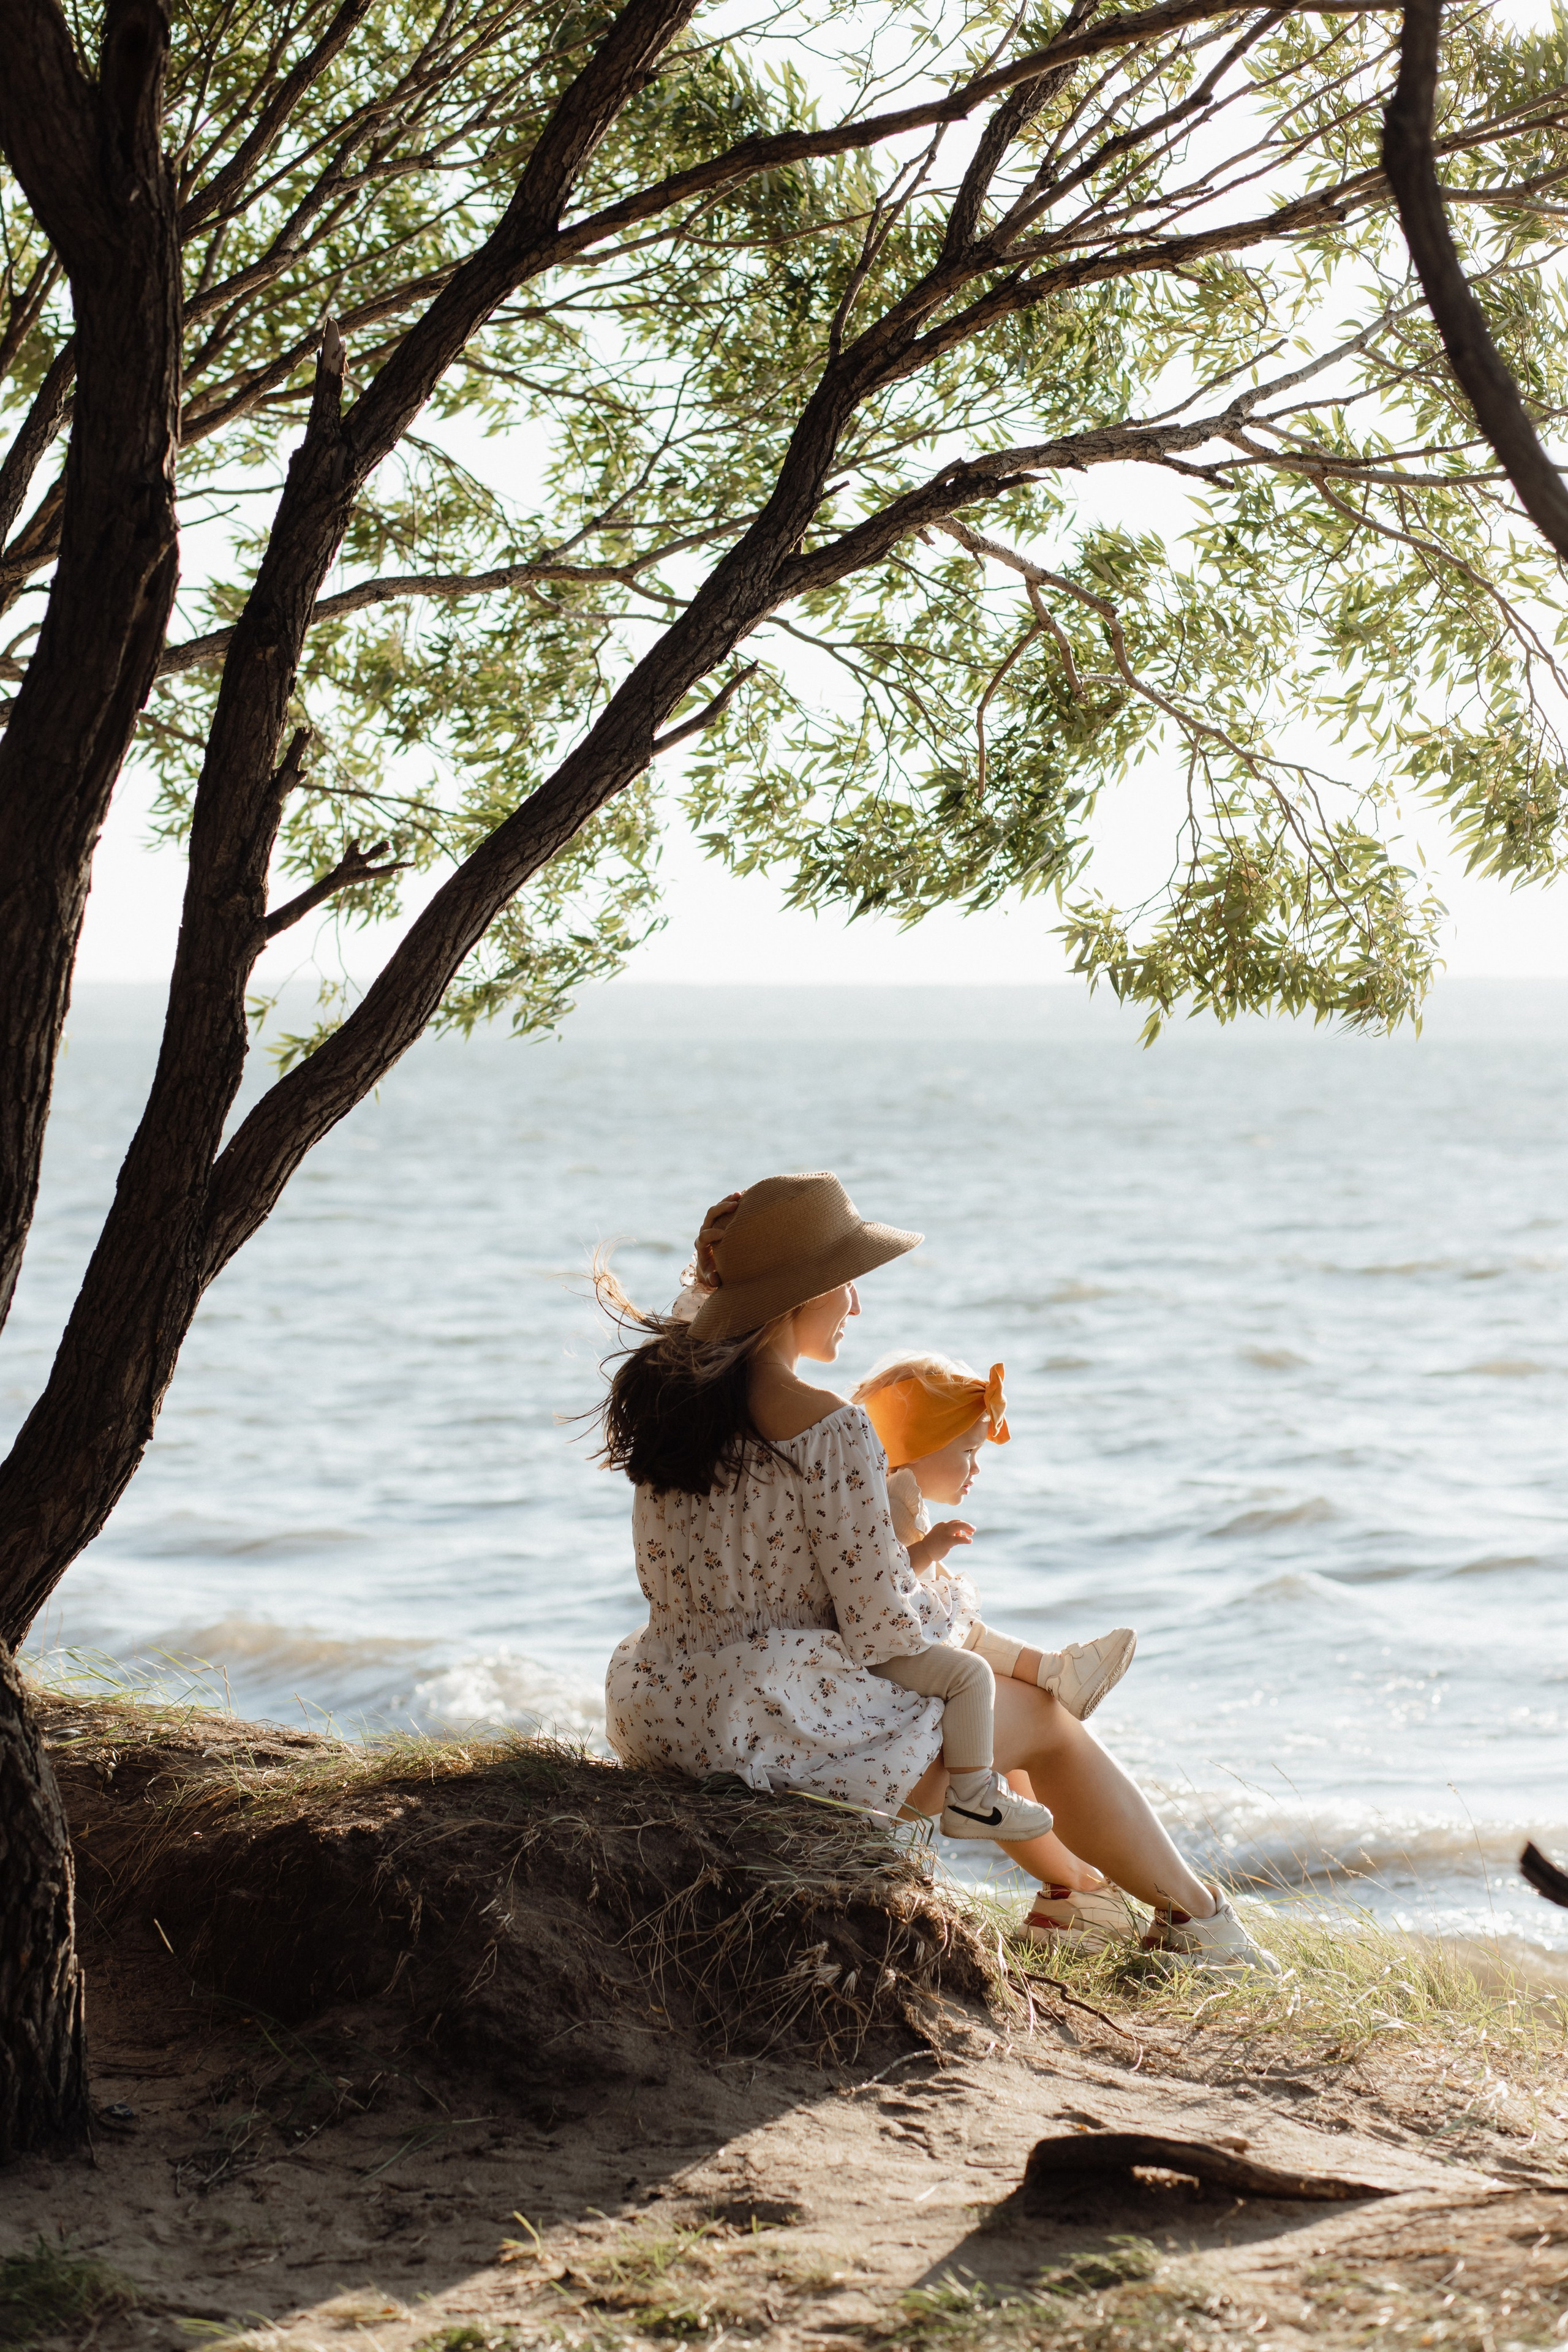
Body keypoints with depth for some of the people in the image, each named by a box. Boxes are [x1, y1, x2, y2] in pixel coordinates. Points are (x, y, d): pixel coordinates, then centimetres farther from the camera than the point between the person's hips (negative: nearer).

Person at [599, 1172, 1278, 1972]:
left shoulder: (661, 1387, 3)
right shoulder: (827, 1429, -21)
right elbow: (883, 1631, -17)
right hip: (775, 1726, -9)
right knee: (1046, 1720, 14)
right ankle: (1195, 1917, 30)